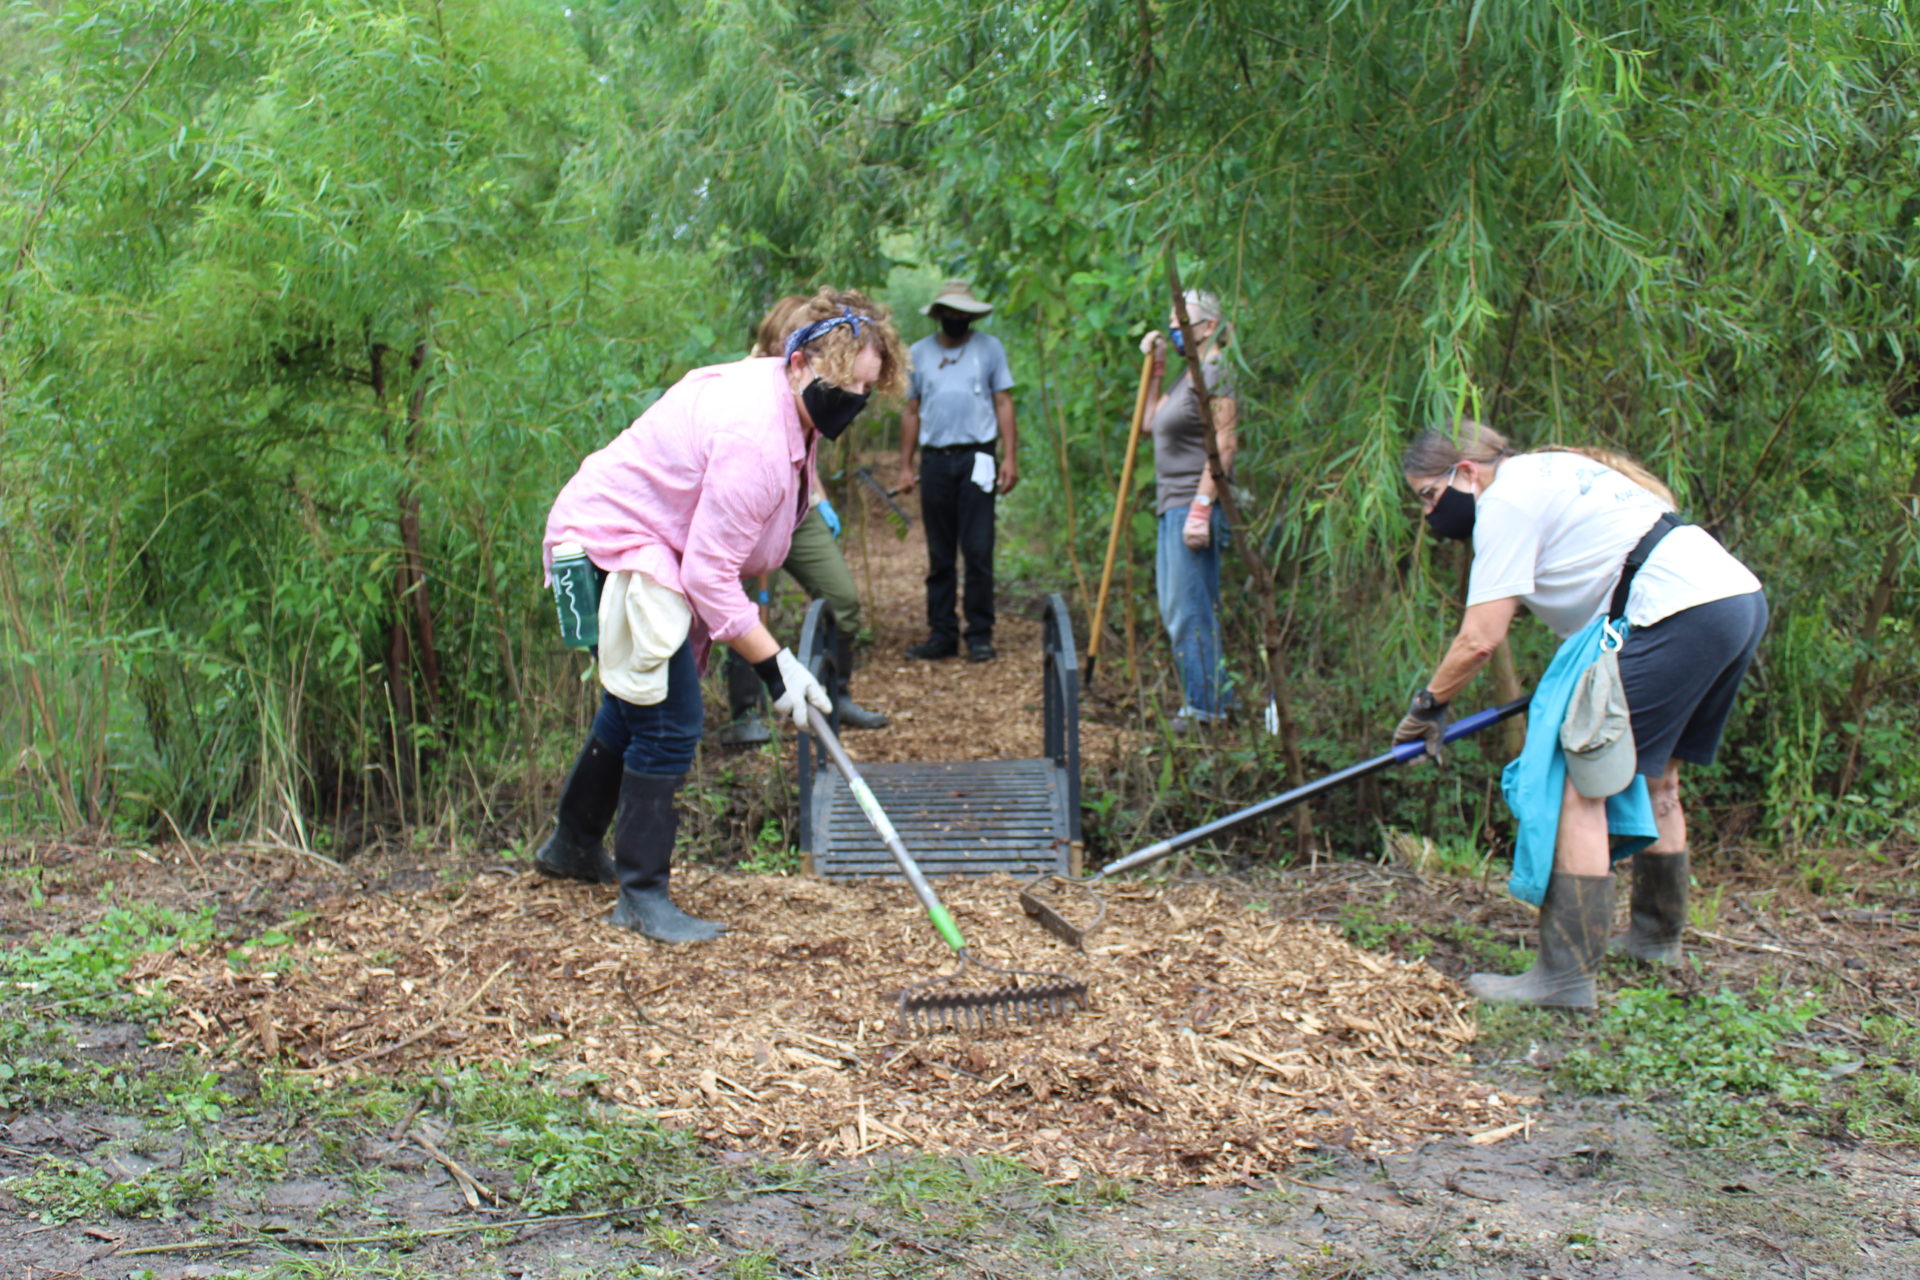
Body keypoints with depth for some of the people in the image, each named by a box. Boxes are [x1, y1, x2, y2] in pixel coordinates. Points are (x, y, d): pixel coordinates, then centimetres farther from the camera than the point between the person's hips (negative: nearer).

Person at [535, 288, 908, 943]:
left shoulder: (789, 403, 1)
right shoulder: (755, 434, -31)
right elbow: (709, 573, -29)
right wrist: (774, 664, -25)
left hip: (650, 544, 11)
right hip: (613, 550, -11)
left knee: (637, 706, 22)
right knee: (669, 723, -13)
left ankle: (572, 845, 42)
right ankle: (642, 896, -1)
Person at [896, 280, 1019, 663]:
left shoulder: (989, 348, 8)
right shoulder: (920, 353, 12)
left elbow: (1004, 404, 5)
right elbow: (911, 412, 14)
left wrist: (1010, 457, -4)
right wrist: (905, 466, 8)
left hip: (976, 459, -2)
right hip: (935, 460, 2)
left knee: (978, 551, -5)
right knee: (939, 555, 6)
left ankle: (980, 634, 2)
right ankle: (941, 634, 11)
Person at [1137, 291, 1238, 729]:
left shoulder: (1214, 374, -12)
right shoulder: (1189, 374, 17)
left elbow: (1224, 446, -19)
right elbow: (1155, 419, 28)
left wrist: (1201, 507, -24)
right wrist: (1154, 366, 20)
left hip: (1195, 505, -11)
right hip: (1173, 507, 11)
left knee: (1189, 608, -7)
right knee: (1176, 607, 14)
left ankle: (1206, 705, 0)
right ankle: (1205, 698, 21)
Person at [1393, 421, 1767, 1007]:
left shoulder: (1506, 501, -6)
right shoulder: (1548, 471, 22)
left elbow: (1480, 638, -10)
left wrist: (1428, 703, 4)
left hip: (1681, 615, -10)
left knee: (1580, 787, -9)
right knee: (1654, 775, 24)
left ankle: (1566, 975, -11)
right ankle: (1657, 935, 39)